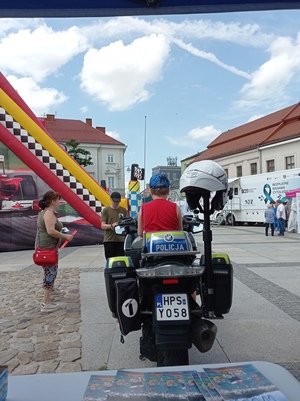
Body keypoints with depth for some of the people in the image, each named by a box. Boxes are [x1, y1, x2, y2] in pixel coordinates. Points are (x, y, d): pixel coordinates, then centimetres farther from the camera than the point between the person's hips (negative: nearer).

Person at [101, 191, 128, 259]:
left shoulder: (123, 210, 9)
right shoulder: (106, 210, 1)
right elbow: (103, 226, -4)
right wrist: (111, 226, -23)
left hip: (120, 240, 2)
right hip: (109, 240, -2)